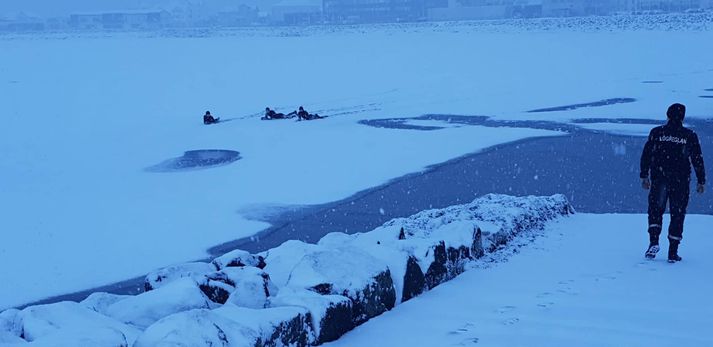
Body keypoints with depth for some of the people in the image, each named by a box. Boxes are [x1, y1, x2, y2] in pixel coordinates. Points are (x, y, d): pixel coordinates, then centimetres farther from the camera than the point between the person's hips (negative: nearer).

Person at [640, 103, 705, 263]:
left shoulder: (656, 132, 1)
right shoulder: (690, 135, -1)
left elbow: (646, 155, 1)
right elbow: (698, 159, 2)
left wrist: (644, 176, 8)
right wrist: (701, 181, 8)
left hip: (658, 179, 1)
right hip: (681, 181, -1)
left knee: (655, 210, 15)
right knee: (677, 214, 7)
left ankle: (654, 242, -5)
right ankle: (673, 252, 5)